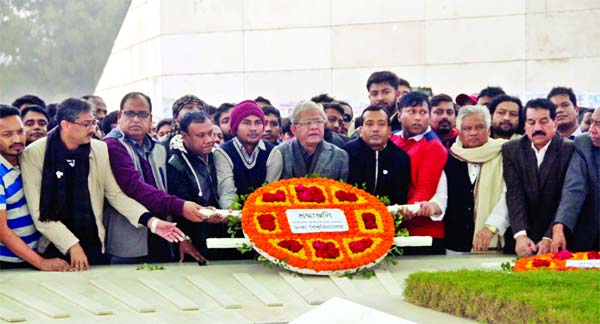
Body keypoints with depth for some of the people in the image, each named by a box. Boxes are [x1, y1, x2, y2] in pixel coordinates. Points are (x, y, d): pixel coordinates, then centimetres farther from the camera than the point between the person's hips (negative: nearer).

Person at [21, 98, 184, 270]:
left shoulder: (100, 149, 1)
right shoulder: (34, 154, -10)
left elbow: (115, 194, 5)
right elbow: (39, 211, -12)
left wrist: (151, 221, -8)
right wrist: (71, 245, -19)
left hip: (94, 246, 3)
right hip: (53, 248, -3)